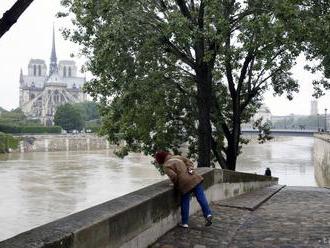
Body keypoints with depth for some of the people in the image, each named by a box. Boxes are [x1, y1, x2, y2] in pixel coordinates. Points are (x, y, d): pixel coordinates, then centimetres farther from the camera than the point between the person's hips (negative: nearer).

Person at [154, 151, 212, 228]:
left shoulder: (166, 166, -3)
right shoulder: (177, 157, 19)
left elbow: (173, 176, -15)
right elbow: (189, 162, 16)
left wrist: (176, 184, 3)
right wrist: (190, 169, 4)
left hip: (185, 184, -5)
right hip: (194, 179, 5)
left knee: (185, 202, 7)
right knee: (201, 197, 6)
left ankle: (184, 223, 16)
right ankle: (208, 214, -6)